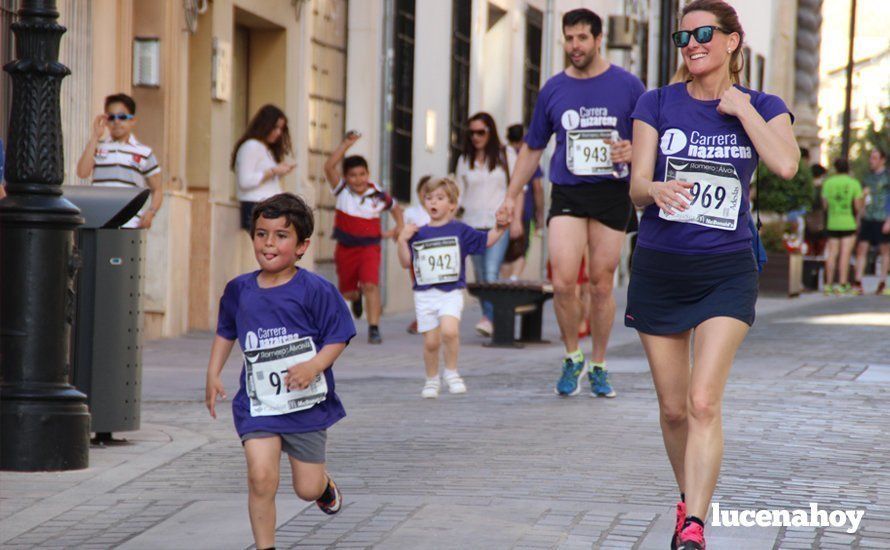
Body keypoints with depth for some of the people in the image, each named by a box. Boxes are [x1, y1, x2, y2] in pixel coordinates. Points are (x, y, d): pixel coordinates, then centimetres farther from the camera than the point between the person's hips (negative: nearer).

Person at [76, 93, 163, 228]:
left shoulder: (144, 153, 10)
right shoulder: (97, 147, 13)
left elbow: (157, 190, 15)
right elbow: (82, 172, -4)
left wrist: (150, 212, -6)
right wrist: (95, 137, -1)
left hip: (130, 227, -1)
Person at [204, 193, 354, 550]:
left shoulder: (315, 291, -11)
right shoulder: (239, 290, 2)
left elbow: (338, 337, -6)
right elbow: (226, 332, 19)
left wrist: (314, 366, -22)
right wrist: (213, 374, 12)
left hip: (306, 403, -2)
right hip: (258, 404, 2)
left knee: (307, 489, 8)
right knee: (261, 478, -16)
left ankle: (325, 484, 46)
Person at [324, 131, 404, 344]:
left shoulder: (379, 196, -6)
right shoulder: (342, 190, -7)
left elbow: (395, 207, 15)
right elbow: (329, 167, -21)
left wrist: (399, 228, 1)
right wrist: (345, 144, -23)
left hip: (369, 246, -2)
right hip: (345, 247, 2)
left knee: (370, 284, -22)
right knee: (347, 292, 14)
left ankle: (374, 328, -20)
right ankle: (357, 297, 52)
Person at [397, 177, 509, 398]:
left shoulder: (460, 230, 4)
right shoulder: (418, 234, 9)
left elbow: (486, 241, 7)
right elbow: (406, 263, 8)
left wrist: (499, 227, -10)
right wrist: (402, 240, -5)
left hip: (451, 292, -2)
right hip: (425, 295, 2)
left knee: (449, 331, -24)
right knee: (431, 341, 2)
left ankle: (451, 372, -3)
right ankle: (432, 380, 23)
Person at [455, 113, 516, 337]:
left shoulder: (505, 154, 5)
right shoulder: (464, 160, 12)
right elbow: (459, 194, 15)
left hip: (498, 223, -4)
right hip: (473, 224, 4)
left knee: (491, 272, -18)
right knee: (480, 275, 4)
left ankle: (489, 318, -23)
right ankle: (488, 316, 12)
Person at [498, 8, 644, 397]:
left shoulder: (627, 86, 2)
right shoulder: (553, 90, 8)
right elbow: (532, 148, 17)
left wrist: (632, 150, -14)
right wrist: (511, 196, 14)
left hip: (612, 194, -1)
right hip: (567, 194, 1)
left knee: (602, 285, 4)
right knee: (563, 282, -13)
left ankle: (598, 366, 19)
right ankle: (572, 358, 8)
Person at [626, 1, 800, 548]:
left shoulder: (762, 107, 2)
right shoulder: (658, 104, 3)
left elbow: (786, 164, -19)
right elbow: (637, 185, -5)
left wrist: (741, 109, -12)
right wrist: (658, 190, -27)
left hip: (727, 272, -2)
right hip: (659, 270, 2)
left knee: (704, 402, -17)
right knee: (673, 407, 9)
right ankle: (688, 501, 32)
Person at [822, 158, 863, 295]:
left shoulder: (828, 183, 4)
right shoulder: (854, 183, -3)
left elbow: (824, 204, 6)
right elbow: (858, 205, -7)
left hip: (832, 223, 3)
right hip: (849, 223, -3)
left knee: (832, 254, 8)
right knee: (845, 253, -4)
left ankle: (828, 284, 9)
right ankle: (842, 284, -8)